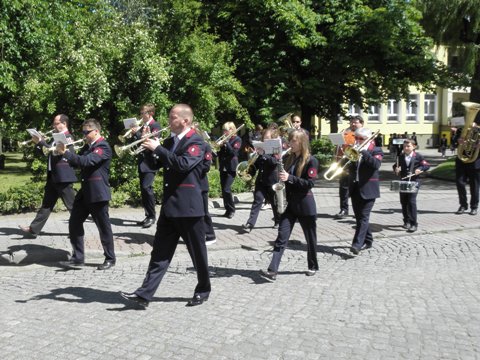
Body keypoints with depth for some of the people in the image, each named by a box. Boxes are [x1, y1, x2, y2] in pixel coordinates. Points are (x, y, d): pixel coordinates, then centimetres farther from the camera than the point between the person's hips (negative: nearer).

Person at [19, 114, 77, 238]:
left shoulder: (68, 138, -10)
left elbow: (55, 152, -23)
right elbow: (41, 152, 19)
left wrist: (40, 141, -20)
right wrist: (37, 142, 1)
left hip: (63, 177, -9)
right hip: (52, 177, 9)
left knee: (72, 205, -2)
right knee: (46, 205, 10)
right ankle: (33, 229, 12)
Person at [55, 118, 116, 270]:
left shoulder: (103, 147, -13)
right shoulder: (87, 147, 15)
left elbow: (86, 161, -25)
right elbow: (78, 162, 13)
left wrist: (65, 152, -23)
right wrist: (65, 152, -3)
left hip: (98, 193, -8)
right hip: (85, 192, 8)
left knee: (103, 227, 2)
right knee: (74, 223, 7)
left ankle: (110, 259, 15)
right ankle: (77, 258, 16)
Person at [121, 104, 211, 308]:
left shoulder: (196, 142, -10)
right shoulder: (169, 142, 14)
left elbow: (183, 164, -25)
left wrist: (158, 149, -21)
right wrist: (147, 148, -1)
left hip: (188, 206, -7)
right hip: (169, 205, 7)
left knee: (197, 251, 7)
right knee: (160, 252, 5)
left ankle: (203, 291, 24)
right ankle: (144, 294, 5)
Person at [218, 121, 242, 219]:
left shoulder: (237, 139, -4)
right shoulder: (224, 139, 13)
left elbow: (233, 152, -16)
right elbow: (219, 152, 12)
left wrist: (226, 142, -15)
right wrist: (219, 146, -6)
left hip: (231, 168, -6)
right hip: (223, 167, 6)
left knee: (226, 189, -13)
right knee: (224, 189, 6)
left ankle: (231, 210, 0)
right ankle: (228, 209, 16)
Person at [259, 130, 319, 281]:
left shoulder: (311, 161, -9)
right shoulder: (287, 158, 9)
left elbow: (309, 183, -16)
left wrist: (289, 178, -25)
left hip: (305, 205, -4)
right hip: (289, 203, 5)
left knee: (310, 238, 11)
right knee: (281, 238, -4)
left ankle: (313, 266, 30)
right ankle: (272, 271, -10)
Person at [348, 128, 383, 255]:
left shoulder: (376, 151, -2)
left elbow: (376, 164, -21)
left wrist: (363, 152, -24)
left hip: (368, 189, -6)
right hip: (355, 189, 6)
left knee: (363, 217, -10)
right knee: (359, 217, 12)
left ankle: (357, 244, -15)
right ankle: (367, 240, 26)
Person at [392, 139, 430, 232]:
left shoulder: (418, 156, -3)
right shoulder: (400, 156, 8)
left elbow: (427, 165, -1)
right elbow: (395, 165, 15)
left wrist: (420, 169, -19)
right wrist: (396, 169, -7)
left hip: (414, 182, -4)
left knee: (412, 202, -11)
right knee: (403, 202, 10)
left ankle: (414, 224, -7)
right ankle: (407, 221, 26)